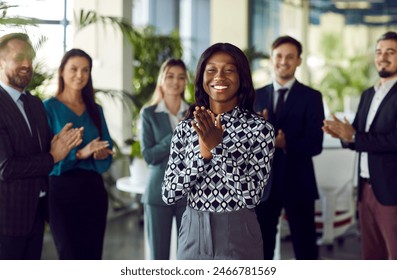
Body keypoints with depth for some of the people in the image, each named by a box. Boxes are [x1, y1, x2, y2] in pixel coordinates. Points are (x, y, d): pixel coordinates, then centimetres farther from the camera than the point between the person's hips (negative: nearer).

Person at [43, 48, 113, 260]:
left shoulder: (95, 110, 12)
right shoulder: (49, 107, -2)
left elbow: (107, 152, 14)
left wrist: (99, 154, -9)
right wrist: (79, 154, -21)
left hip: (93, 189, 5)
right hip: (62, 189, -5)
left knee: (93, 255, 5)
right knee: (71, 257, -5)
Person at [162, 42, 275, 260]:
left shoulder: (259, 128, -8)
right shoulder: (186, 128, 1)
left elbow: (252, 196, -16)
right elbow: (168, 195, -5)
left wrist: (217, 147, -22)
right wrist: (203, 152, -17)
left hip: (238, 237, -2)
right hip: (192, 235, 2)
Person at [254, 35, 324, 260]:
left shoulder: (311, 97, -1)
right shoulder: (257, 96, 8)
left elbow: (315, 144, -10)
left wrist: (286, 144, -27)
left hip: (297, 183, -3)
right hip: (264, 183, 3)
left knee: (305, 248, 4)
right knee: (261, 248, 10)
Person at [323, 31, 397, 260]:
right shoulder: (368, 94, 15)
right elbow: (359, 138, 12)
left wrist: (353, 136, -19)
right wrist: (345, 134, -10)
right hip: (366, 187, 8)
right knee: (371, 254, 15)